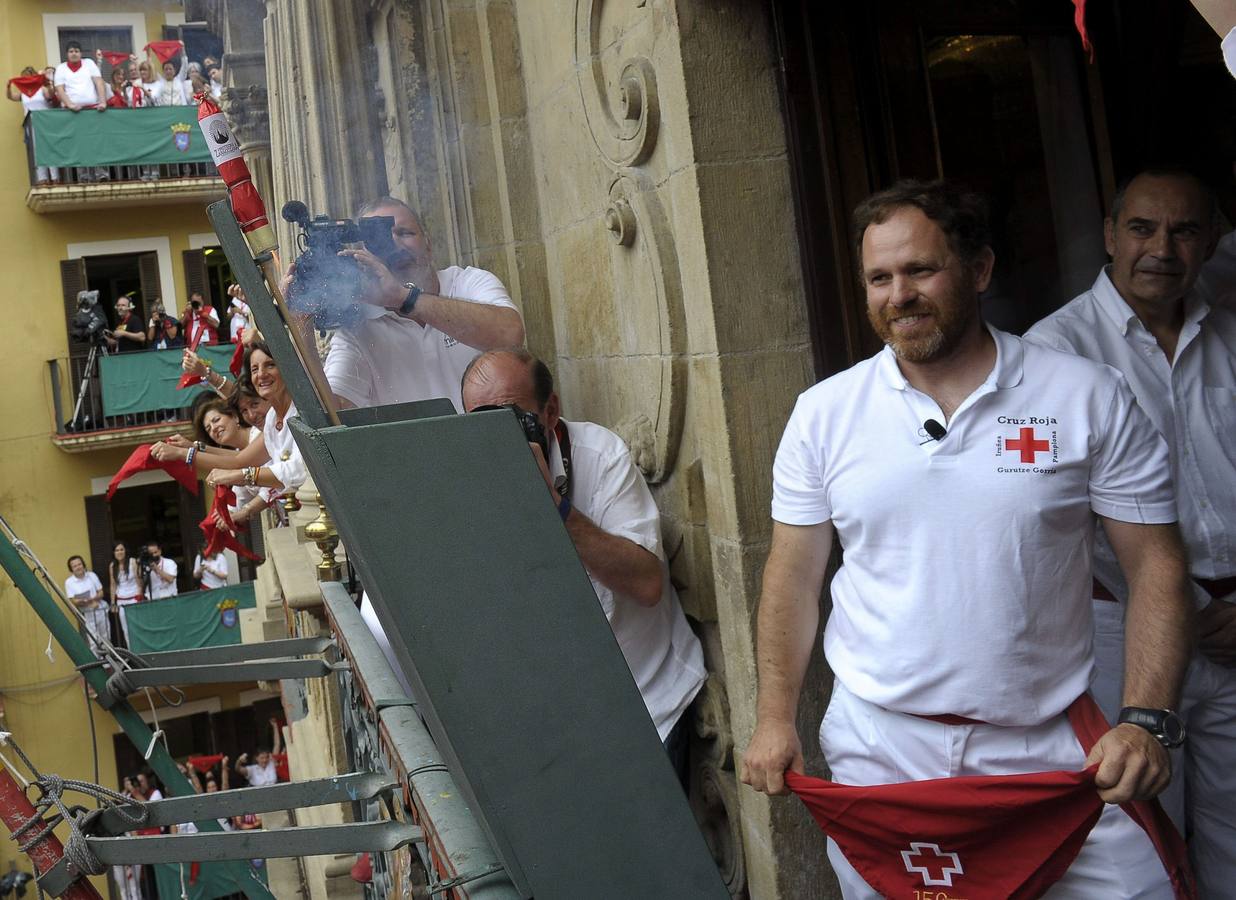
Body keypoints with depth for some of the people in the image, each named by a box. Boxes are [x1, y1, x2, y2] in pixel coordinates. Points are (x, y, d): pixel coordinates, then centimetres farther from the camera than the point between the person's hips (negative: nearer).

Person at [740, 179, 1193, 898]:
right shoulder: (823, 413, -1)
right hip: (877, 746, 2)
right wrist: (775, 719, 1)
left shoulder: (1090, 399, -5)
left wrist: (1149, 722, -15)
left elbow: (1156, 567, -4)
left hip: (1053, 748, -1)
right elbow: (794, 575, 5)